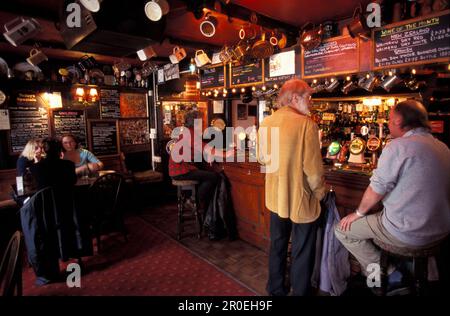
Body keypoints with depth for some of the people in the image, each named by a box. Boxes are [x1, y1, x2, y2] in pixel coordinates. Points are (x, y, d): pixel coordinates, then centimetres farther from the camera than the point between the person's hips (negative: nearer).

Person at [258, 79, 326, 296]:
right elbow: (313, 167, -20)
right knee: (302, 253, 13)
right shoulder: (306, 124, -19)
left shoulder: (266, 123, -1)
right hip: (301, 198, -6)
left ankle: (275, 289, 41)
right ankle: (300, 292, 31)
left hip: (275, 197, 6)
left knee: (277, 245, 23)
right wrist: (320, 192, -4)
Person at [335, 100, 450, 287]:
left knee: (342, 229, 3)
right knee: (376, 215, 30)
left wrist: (359, 213, 0)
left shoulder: (399, 146, -19)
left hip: (409, 234, -8)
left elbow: (376, 190, -17)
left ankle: (386, 274, 9)